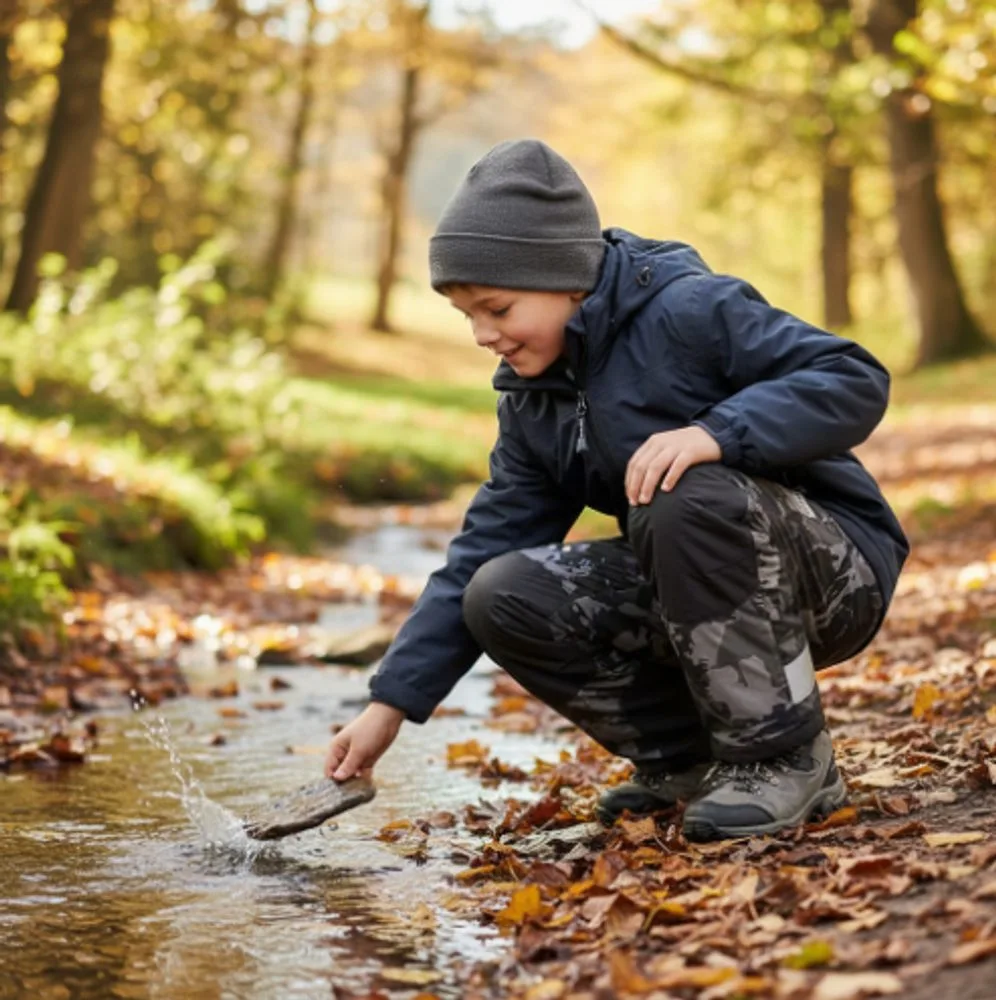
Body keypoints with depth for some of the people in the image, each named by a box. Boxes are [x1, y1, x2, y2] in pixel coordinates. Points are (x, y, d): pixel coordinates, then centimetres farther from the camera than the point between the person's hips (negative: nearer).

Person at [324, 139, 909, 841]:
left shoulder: (689, 310, -17)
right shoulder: (533, 401, 6)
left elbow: (857, 381, -23)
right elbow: (485, 548, 5)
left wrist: (716, 432, -38)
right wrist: (392, 703, -1)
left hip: (836, 566, -7)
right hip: (697, 594, 7)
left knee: (688, 502, -37)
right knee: (501, 598, -12)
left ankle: (787, 758, -19)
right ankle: (695, 760, 0)